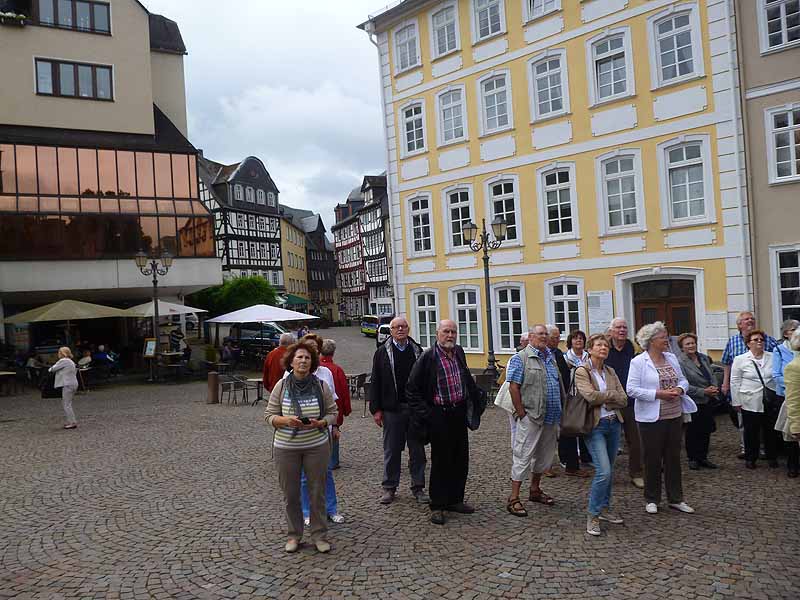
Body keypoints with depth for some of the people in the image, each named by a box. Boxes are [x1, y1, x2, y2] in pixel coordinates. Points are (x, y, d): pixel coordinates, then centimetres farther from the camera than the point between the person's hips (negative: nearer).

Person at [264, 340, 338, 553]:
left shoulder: (321, 386, -4)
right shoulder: (281, 386, -4)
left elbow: (332, 413, 2)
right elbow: (269, 415, 0)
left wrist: (319, 423, -17)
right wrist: (286, 420, -19)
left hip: (317, 446, 0)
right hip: (286, 447, 0)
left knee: (317, 492, 7)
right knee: (290, 493, 9)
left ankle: (319, 534, 23)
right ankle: (294, 535, 27)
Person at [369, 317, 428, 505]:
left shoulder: (417, 350, 6)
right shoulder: (382, 352, 1)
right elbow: (375, 382, 0)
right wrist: (376, 409, -5)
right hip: (392, 409, -1)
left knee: (417, 450, 8)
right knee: (391, 450, 7)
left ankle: (418, 487, 19)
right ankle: (389, 487, 20)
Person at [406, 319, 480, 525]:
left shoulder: (459, 352, 7)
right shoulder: (427, 357, -12)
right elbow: (412, 388, -8)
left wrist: (475, 394, 15)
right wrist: (423, 413, -13)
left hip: (459, 413, 6)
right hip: (439, 415, -6)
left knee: (461, 460, 12)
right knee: (440, 461, 2)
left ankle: (454, 500, 27)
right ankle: (437, 506, 15)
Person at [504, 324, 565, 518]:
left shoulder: (551, 358, 15)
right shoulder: (521, 358, -7)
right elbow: (513, 387, -12)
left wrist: (560, 412, 14)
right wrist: (521, 413, -15)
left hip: (551, 418, 7)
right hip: (530, 417, -7)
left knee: (544, 456, 16)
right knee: (523, 456, -5)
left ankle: (535, 490, 32)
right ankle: (514, 499, 0)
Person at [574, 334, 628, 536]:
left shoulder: (610, 372, 12)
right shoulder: (582, 371, -6)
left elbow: (623, 400, 5)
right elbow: (590, 396, -21)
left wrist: (603, 399, -12)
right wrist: (612, 394, -6)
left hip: (614, 423, 6)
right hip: (595, 426, -6)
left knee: (609, 471, 12)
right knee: (603, 471, -13)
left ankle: (604, 509, 26)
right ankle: (593, 516, -1)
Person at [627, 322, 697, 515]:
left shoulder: (671, 358, 9)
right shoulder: (638, 362, -10)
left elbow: (683, 380, 15)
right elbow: (631, 389, -15)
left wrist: (679, 389, -7)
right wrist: (658, 394, -20)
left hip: (675, 415, 6)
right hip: (652, 418, -5)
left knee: (674, 457, 12)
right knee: (653, 459, 5)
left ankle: (675, 499, 24)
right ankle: (651, 500, 20)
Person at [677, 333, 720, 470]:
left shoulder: (704, 358, 10)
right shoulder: (680, 362, -13)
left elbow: (712, 376, 16)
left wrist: (714, 387, -4)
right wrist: (703, 392, -18)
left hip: (708, 402, 7)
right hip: (693, 402, -7)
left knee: (706, 431, 12)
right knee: (693, 433, 4)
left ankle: (703, 457, 24)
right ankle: (692, 458, 17)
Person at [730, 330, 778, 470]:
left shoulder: (772, 357, 6)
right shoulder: (740, 360, -1)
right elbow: (735, 382, 0)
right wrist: (736, 402, -2)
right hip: (750, 403, -2)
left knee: (771, 430, 9)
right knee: (751, 432, 4)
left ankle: (772, 457, 25)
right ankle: (750, 458, 17)